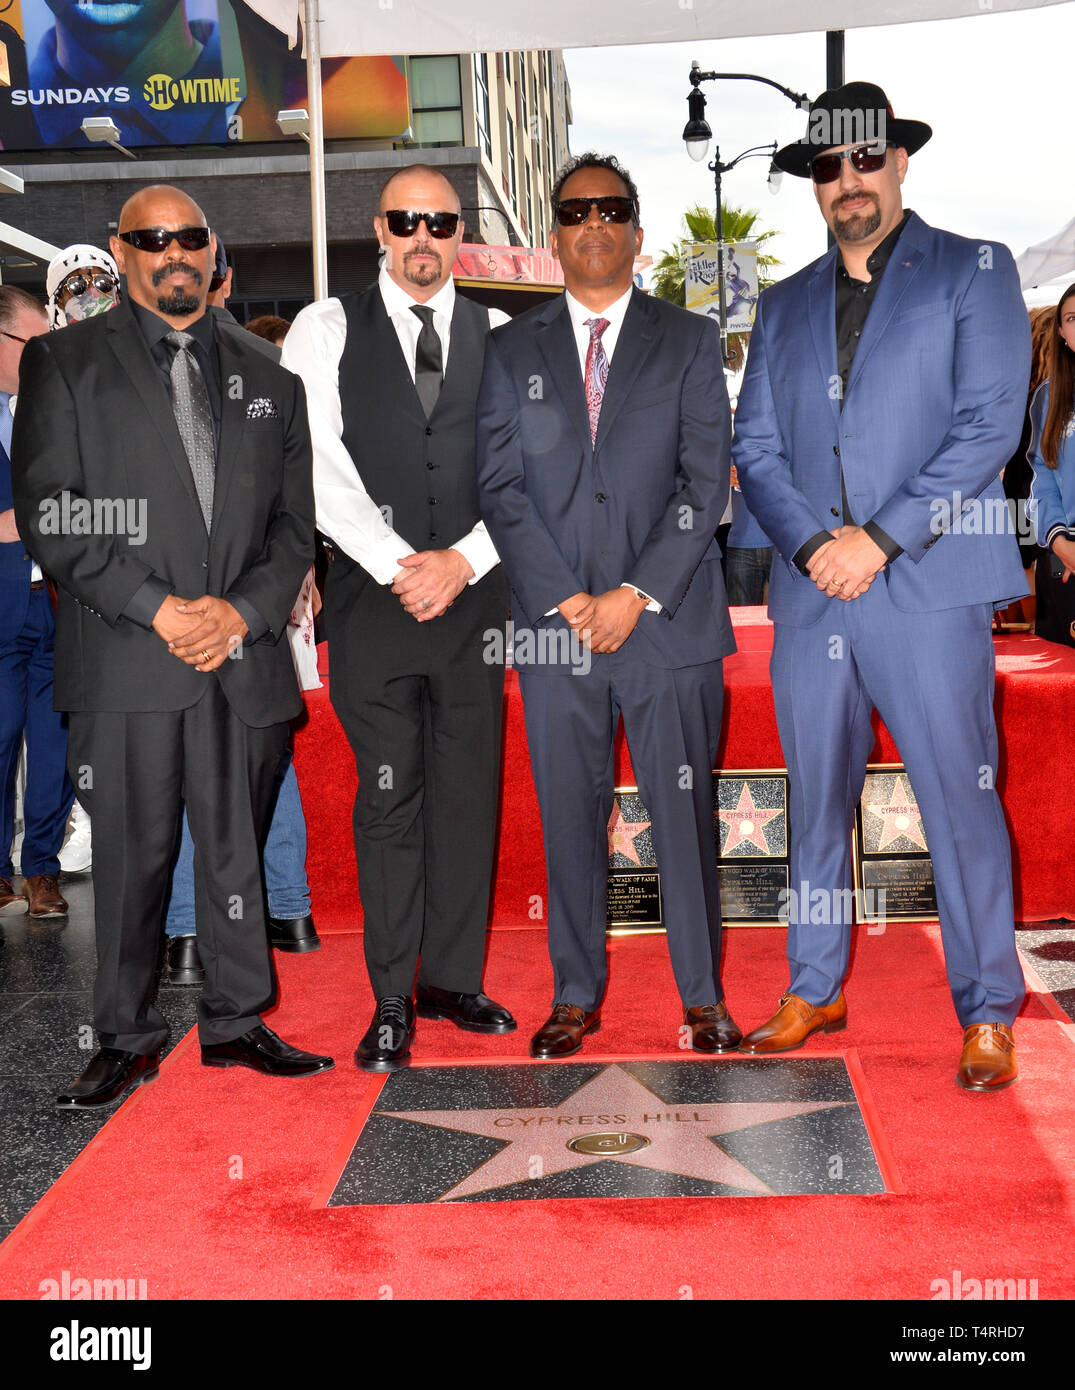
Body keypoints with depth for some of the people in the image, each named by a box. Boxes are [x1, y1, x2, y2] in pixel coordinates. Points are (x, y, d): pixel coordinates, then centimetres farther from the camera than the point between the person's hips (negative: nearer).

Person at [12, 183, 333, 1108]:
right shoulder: (66, 362, 6)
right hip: (124, 662, -2)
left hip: (245, 656, 3)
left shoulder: (268, 379, 16)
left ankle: (236, 1021, 22)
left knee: (238, 850, 8)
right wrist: (159, 609, -13)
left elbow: (297, 521, 12)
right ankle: (126, 1039, 15)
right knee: (129, 857, 2)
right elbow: (47, 511, -4)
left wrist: (241, 610, -6)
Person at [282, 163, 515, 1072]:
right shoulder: (326, 331, 5)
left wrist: (463, 561, -9)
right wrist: (399, 566, -11)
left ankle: (456, 980, 20)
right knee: (389, 798, 1)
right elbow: (321, 470, -4)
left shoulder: (498, 336, 10)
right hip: (372, 600, -2)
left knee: (469, 791, 7)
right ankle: (393, 1000, 11)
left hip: (474, 594, 2)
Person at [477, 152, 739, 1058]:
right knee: (570, 816, 6)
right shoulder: (513, 351, 12)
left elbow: (706, 481, 0)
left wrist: (638, 594, -10)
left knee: (685, 812, 2)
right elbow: (500, 487, 4)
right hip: (555, 623, 1)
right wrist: (567, 599, -8)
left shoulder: (690, 341, 8)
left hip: (670, 618, -1)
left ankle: (704, 995, 16)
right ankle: (577, 994, 19)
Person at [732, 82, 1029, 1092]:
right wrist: (810, 543, -7)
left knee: (961, 804, -2)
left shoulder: (974, 272, 6)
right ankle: (815, 991, 25)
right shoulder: (783, 306, 19)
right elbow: (754, 447, 11)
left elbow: (989, 424, -5)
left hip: (929, 587, -4)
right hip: (809, 593, 4)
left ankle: (988, 1012, 11)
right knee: (816, 803, 11)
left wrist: (881, 537, -12)